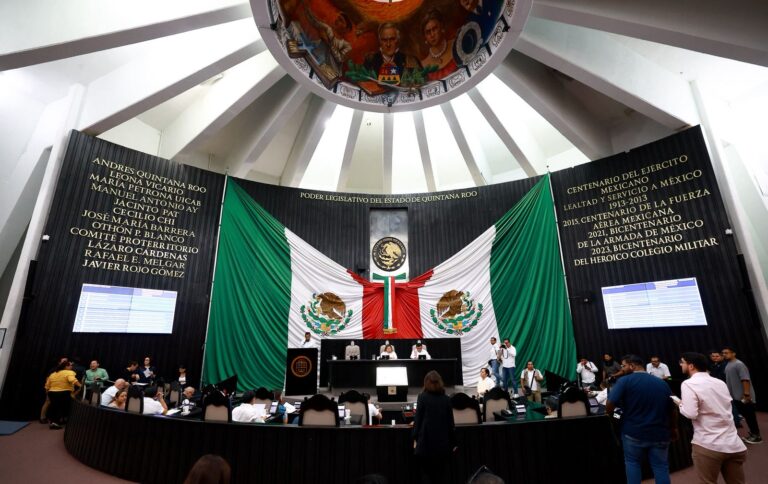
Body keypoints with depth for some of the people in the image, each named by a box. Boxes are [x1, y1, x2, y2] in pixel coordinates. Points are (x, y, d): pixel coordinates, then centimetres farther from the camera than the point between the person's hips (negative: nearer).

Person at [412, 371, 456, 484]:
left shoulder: (422, 397, -7)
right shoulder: (446, 399, 1)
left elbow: (418, 419, -7)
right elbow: (450, 421, 5)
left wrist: (415, 438, 0)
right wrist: (453, 442, 13)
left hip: (426, 441, -3)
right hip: (442, 441, 3)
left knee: (426, 474, 8)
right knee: (440, 474, 15)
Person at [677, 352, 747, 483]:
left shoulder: (689, 384, -12)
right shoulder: (720, 382, 8)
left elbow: (691, 413, -21)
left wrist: (680, 404, -1)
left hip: (708, 446, -6)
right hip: (735, 445, 6)